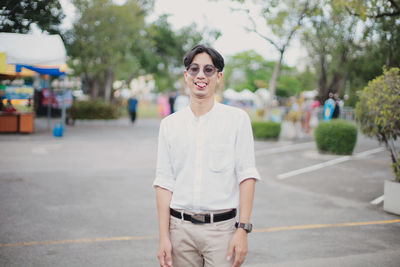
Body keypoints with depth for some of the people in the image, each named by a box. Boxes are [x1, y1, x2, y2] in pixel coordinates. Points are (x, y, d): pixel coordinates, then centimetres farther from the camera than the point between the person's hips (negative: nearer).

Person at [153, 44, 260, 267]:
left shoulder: (238, 119, 1)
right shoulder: (170, 124, 7)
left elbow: (247, 175, -3)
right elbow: (164, 182, 4)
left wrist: (243, 229, -10)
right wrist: (163, 236, -1)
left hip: (222, 228, -2)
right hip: (180, 228, 2)